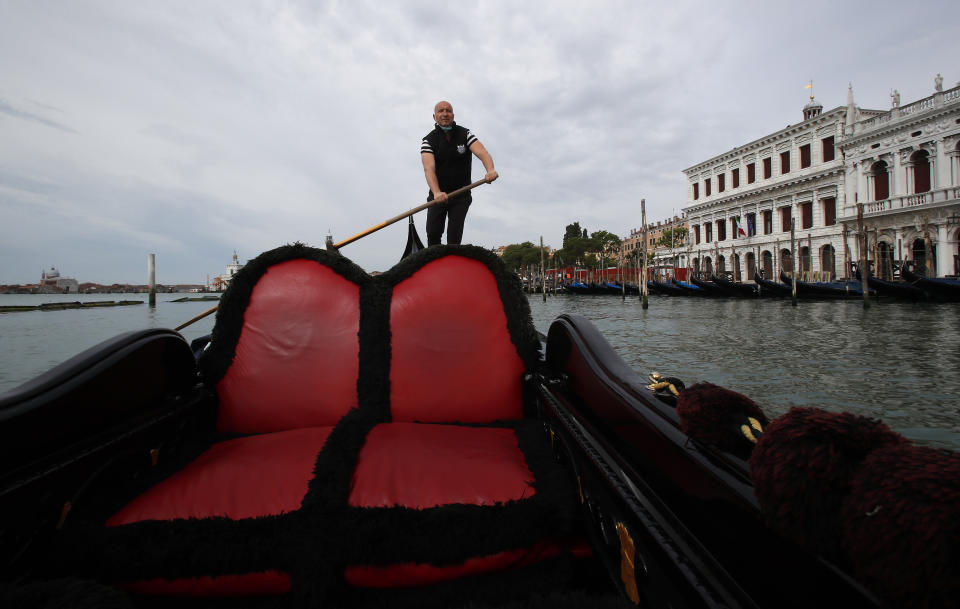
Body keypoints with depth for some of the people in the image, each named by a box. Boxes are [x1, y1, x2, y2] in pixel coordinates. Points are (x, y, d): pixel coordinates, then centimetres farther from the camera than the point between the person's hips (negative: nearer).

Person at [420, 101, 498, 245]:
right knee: (433, 232, -7)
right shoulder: (428, 140, -5)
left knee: (454, 234, -10)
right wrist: (437, 192, -41)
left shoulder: (465, 134, -1)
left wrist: (490, 170, -43)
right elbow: (429, 168, -21)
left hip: (461, 196, 0)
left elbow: (482, 152, -18)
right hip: (437, 195, 0)